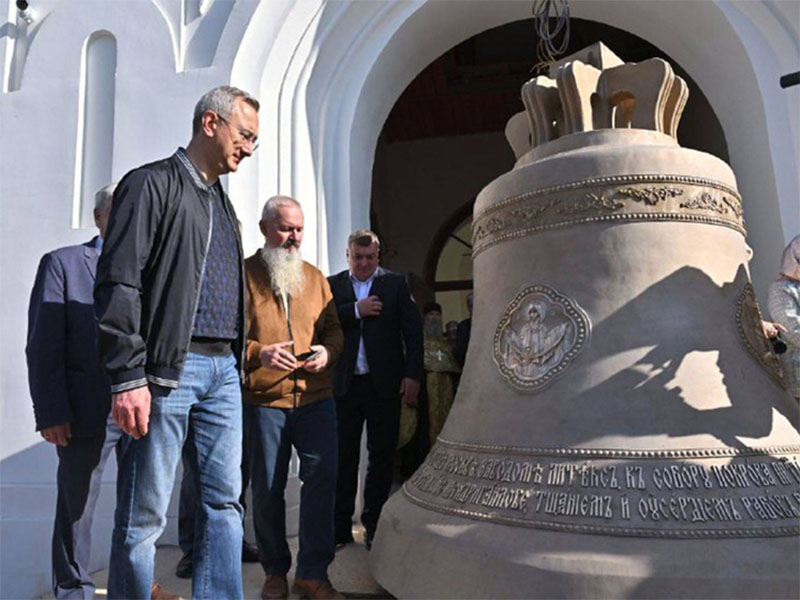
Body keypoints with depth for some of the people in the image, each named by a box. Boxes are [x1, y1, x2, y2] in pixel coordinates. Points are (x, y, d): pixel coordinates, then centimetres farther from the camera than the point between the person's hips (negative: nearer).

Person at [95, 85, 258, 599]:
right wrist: (128, 377, -16)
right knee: (145, 515, 2)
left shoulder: (223, 202, 22)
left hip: (223, 369, 7)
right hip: (168, 369, -7)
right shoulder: (151, 183, -1)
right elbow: (119, 283, -10)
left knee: (224, 502, 9)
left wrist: (239, 360, 15)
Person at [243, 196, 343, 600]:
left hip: (316, 399, 3)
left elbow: (333, 328, 15)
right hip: (262, 400, -2)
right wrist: (258, 353, -19)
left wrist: (327, 350, -7)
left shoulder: (315, 277, 14)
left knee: (323, 476, -2)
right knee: (267, 488, 8)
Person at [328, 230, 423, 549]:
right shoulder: (332, 284, 9)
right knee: (343, 455, 8)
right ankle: (340, 528, 20)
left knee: (381, 456, 7)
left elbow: (413, 331, 1)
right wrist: (354, 310, -14)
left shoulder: (395, 283, 5)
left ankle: (374, 526, 21)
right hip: (345, 383, 1)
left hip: (384, 384, -1)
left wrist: (412, 374, -6)